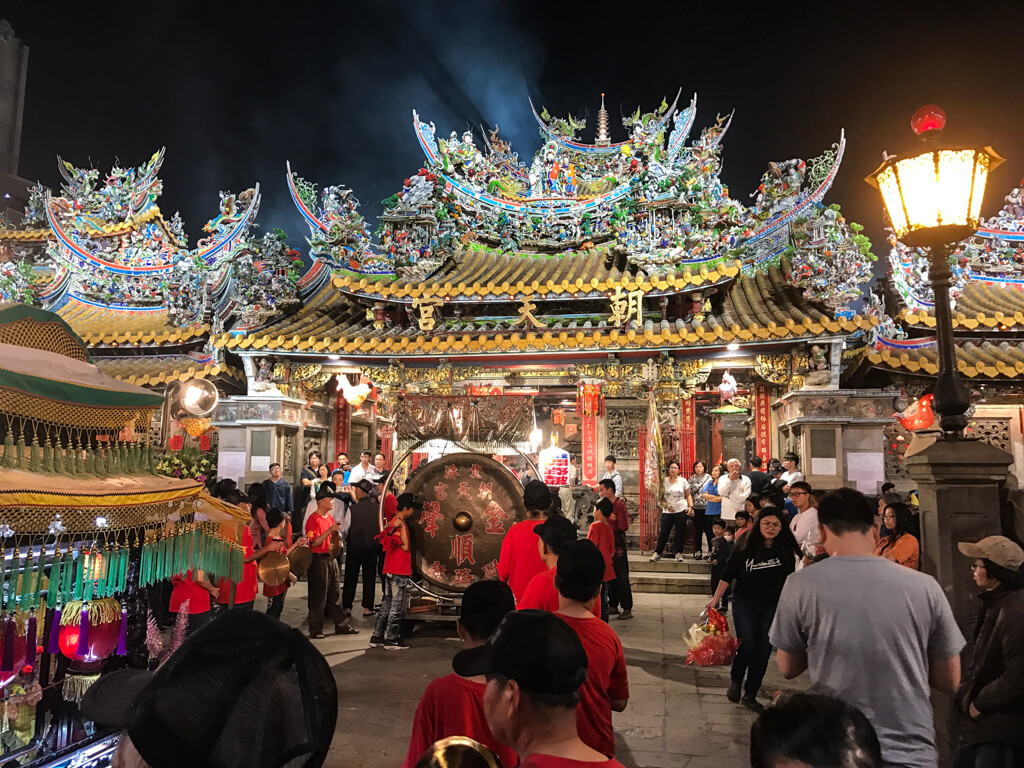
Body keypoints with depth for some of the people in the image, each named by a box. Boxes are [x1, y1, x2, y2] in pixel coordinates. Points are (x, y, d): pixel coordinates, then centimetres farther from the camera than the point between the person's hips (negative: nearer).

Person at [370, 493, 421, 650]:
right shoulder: (399, 523, -16)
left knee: (387, 604, 14)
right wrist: (401, 526, -25)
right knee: (396, 606, -1)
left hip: (392, 570, 10)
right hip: (399, 570, -9)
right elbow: (404, 546, -22)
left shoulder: (395, 521, 13)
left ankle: (377, 637, 19)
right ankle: (391, 640, 5)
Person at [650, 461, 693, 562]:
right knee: (663, 533, 0)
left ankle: (678, 554, 14)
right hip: (667, 511, 0)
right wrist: (666, 505, -6)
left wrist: (690, 506, -6)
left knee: (680, 533, 2)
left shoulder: (683, 481, 5)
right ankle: (657, 553, 8)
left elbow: (688, 495, 8)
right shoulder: (664, 481, 5)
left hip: (681, 510, 0)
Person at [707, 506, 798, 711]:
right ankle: (735, 680, 21)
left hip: (772, 608, 2)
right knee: (747, 646, -9)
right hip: (744, 604, -2)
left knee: (763, 651, 3)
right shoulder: (746, 546, -7)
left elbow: (789, 580, 7)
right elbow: (728, 574, -1)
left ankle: (750, 695, 19)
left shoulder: (786, 550, -3)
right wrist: (715, 598, -1)